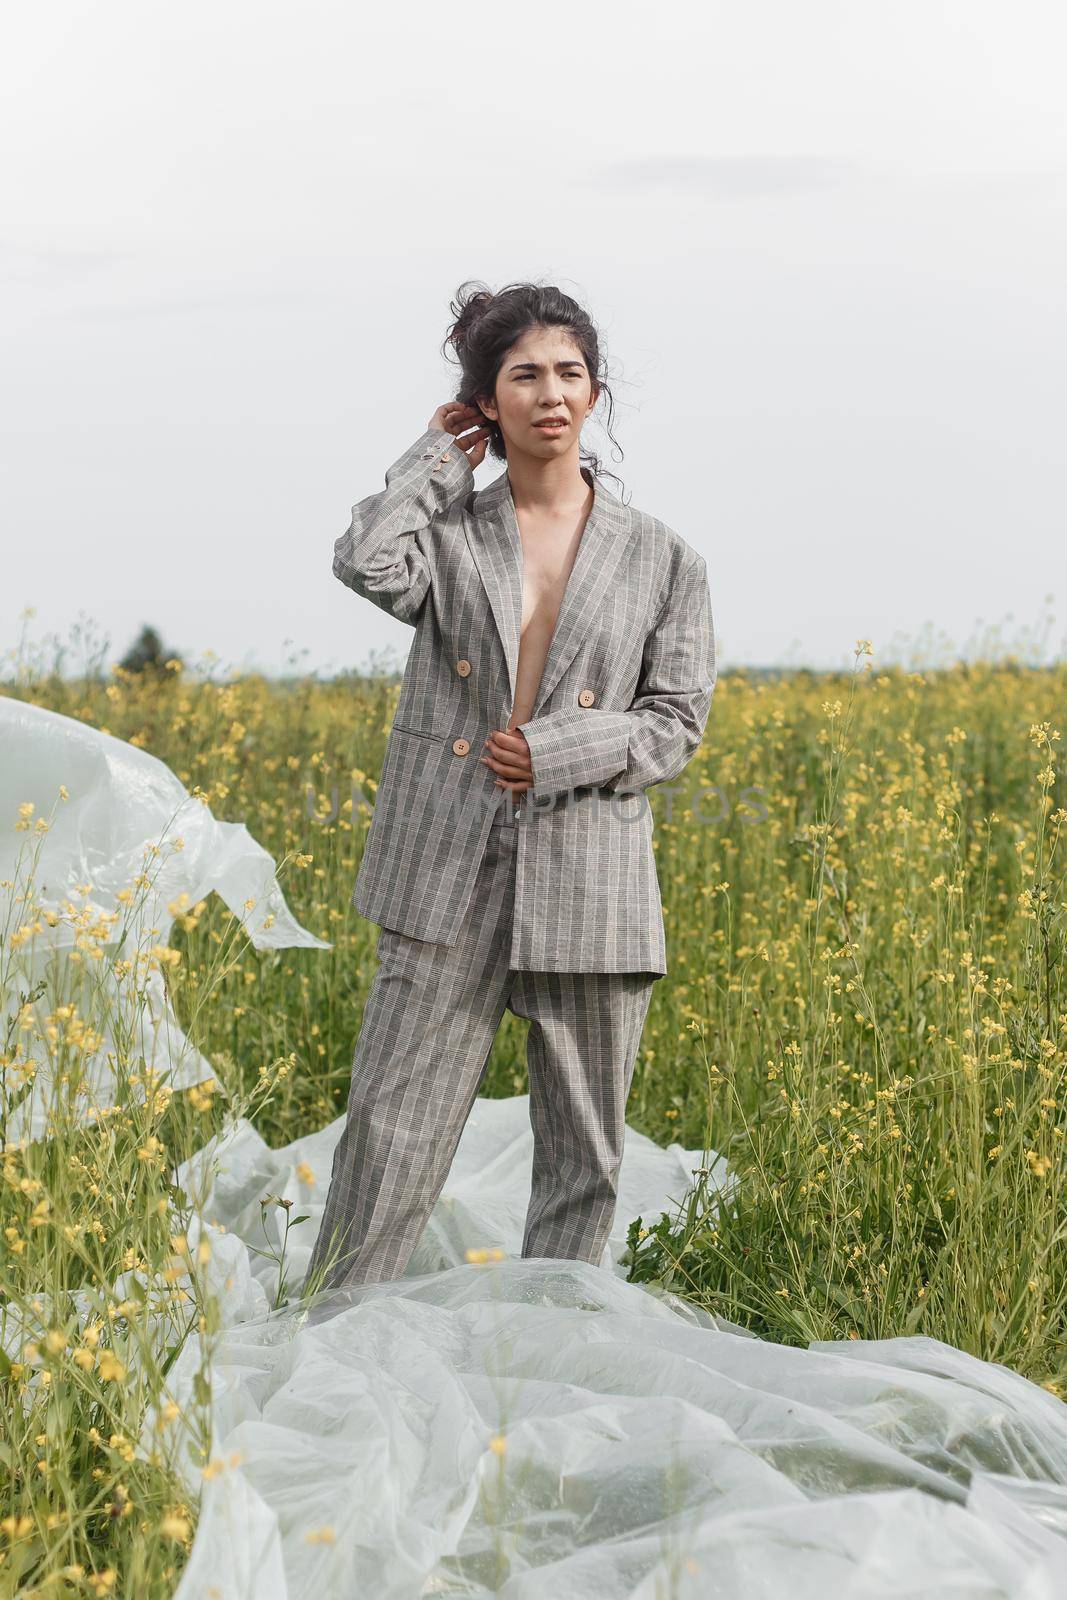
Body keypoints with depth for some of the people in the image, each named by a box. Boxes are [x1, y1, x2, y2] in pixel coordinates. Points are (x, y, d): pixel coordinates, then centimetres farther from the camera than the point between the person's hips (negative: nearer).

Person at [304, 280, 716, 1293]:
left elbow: (676, 723, 5)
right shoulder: (447, 531, 6)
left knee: (582, 1153, 7)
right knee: (392, 1127, -1)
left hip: (589, 886, 1)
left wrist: (554, 752, -10)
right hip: (451, 876, -1)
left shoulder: (662, 559, 6)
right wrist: (438, 456, -2)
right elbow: (368, 565, -17)